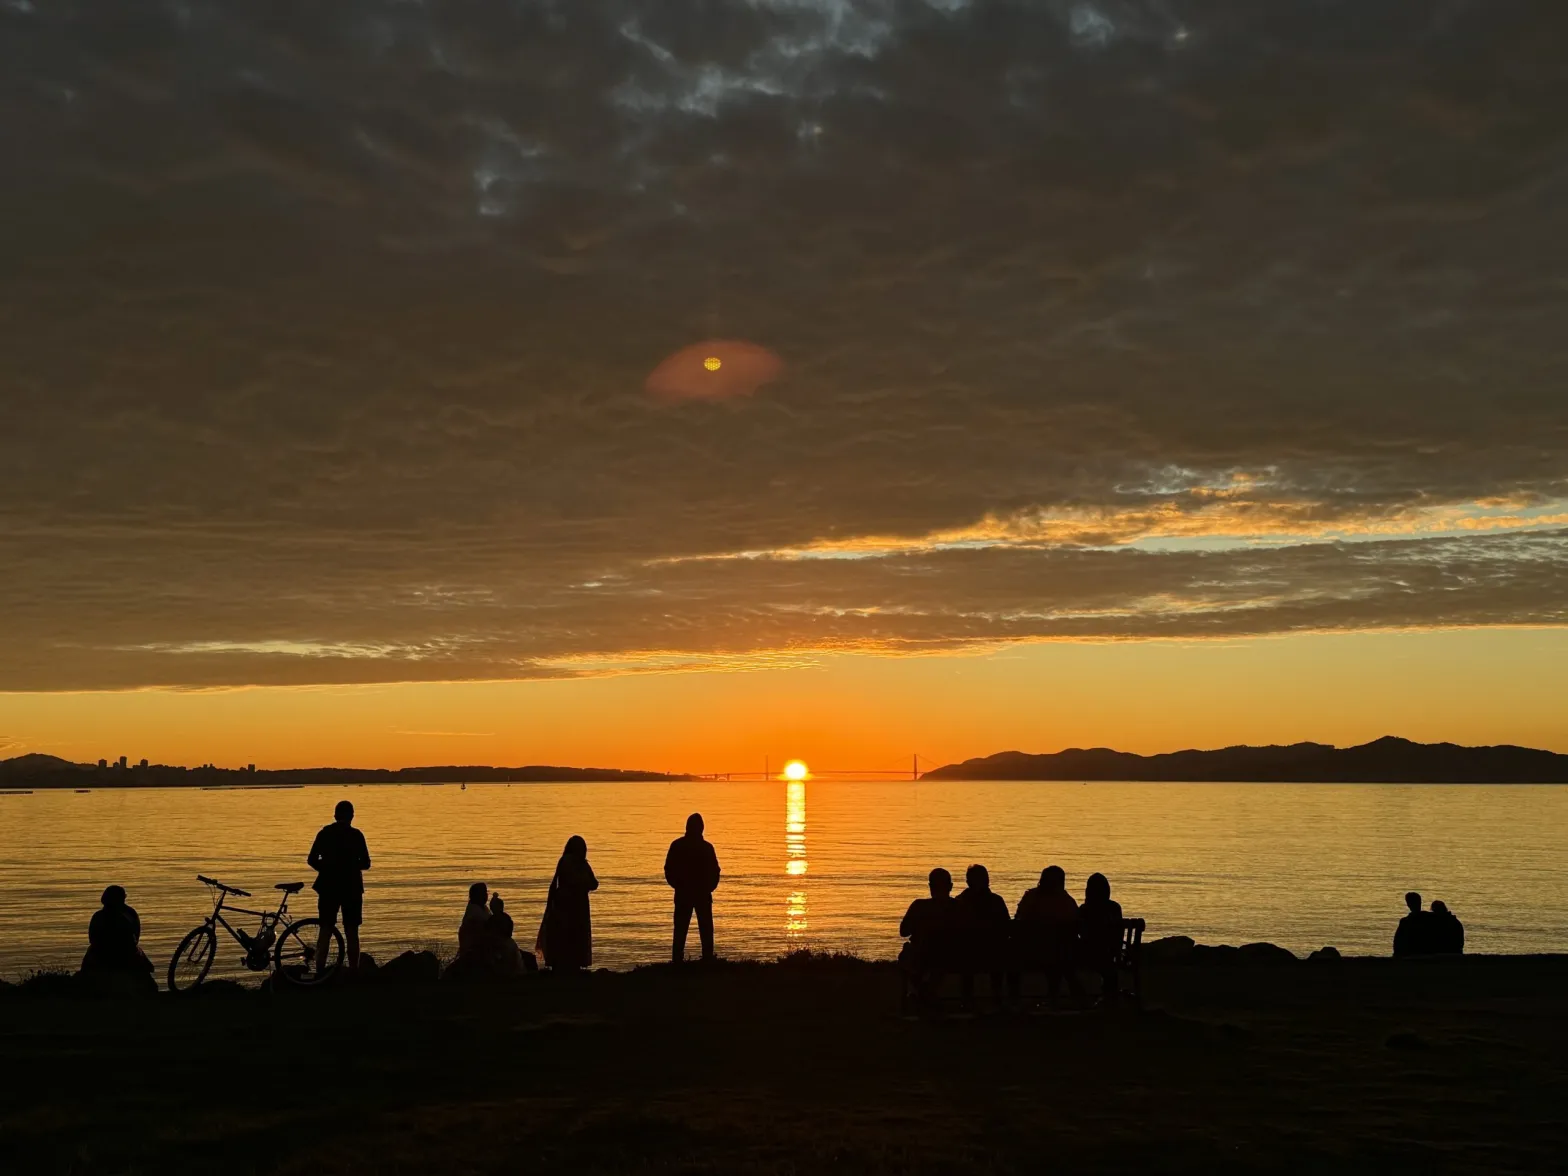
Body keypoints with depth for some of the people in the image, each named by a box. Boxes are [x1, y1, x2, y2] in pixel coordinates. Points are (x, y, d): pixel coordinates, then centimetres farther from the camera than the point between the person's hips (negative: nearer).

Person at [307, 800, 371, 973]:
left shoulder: (325, 833, -1)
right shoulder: (356, 835, -7)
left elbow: (311, 860, -1)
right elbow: (365, 864, -6)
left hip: (328, 887, 2)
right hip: (351, 889, -2)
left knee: (325, 931, 9)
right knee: (351, 933, 5)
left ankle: (319, 971, 5)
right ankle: (353, 972, 5)